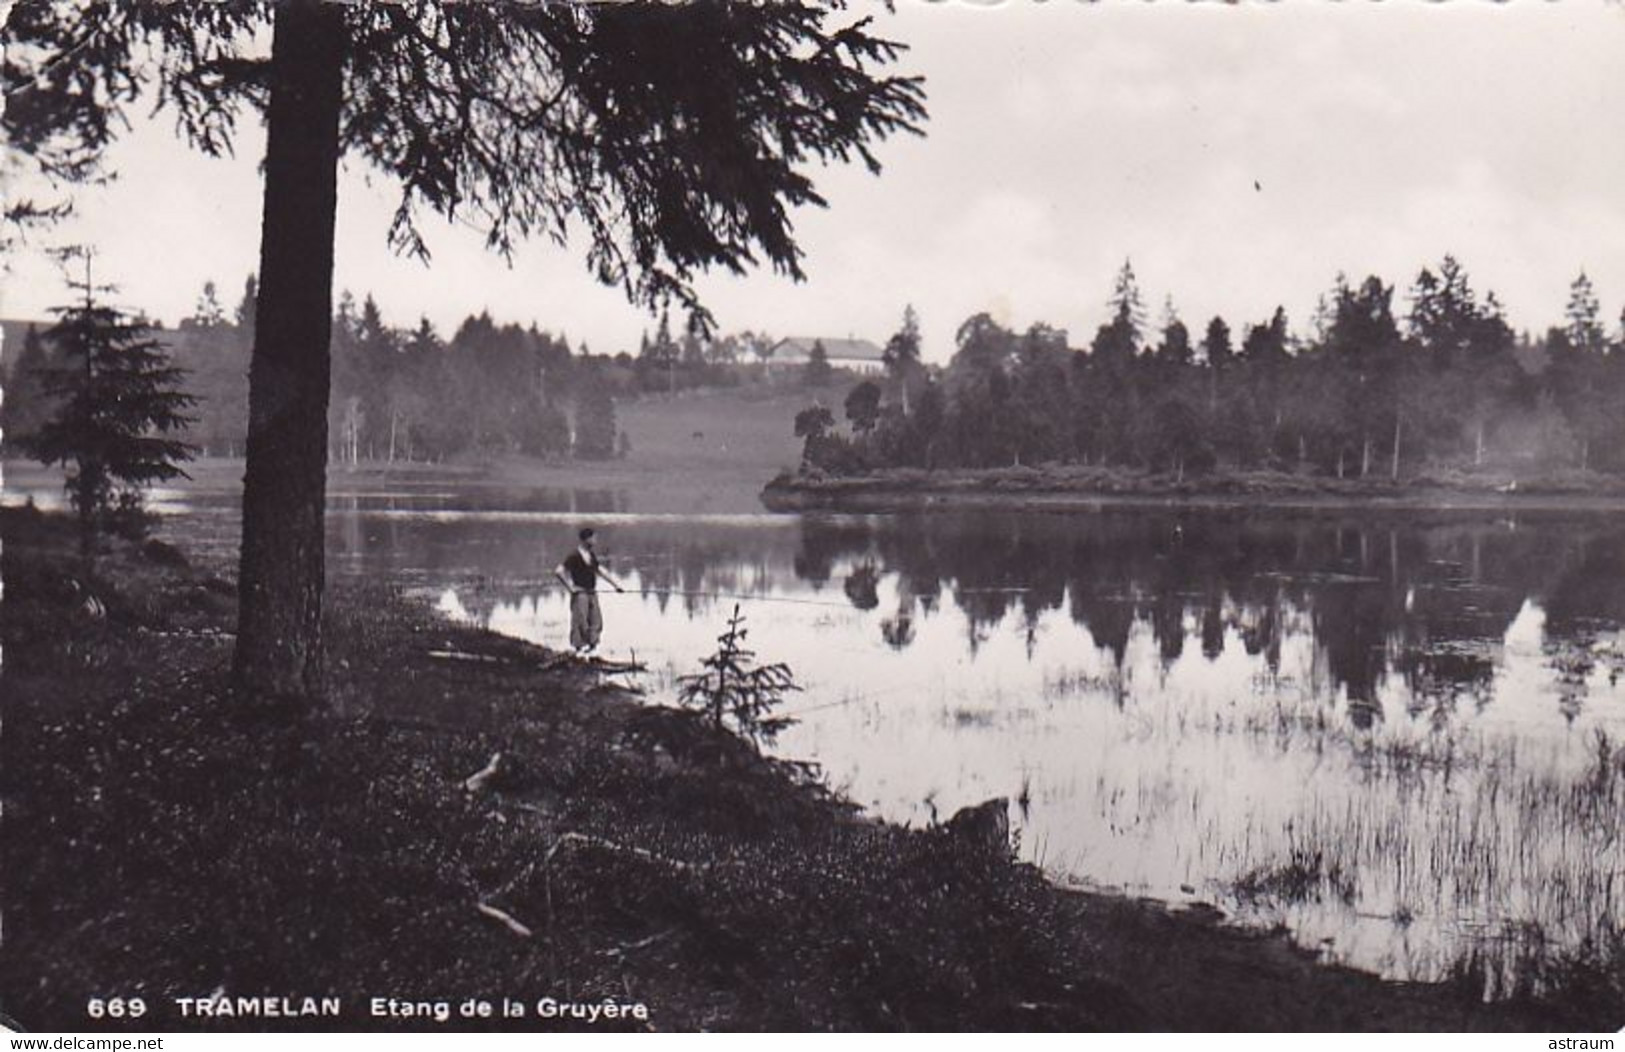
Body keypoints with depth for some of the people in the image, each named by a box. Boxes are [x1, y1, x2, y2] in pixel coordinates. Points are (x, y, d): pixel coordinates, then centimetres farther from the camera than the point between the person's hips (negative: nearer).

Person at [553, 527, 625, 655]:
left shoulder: (592, 555, 12)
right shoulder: (575, 556, -12)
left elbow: (599, 570, 23)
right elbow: (558, 571, -17)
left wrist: (615, 584, 23)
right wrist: (570, 587, -15)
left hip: (592, 593, 8)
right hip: (580, 594, -8)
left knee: (596, 622, 6)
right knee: (580, 622, -7)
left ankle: (591, 647, 13)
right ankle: (578, 649, 0)